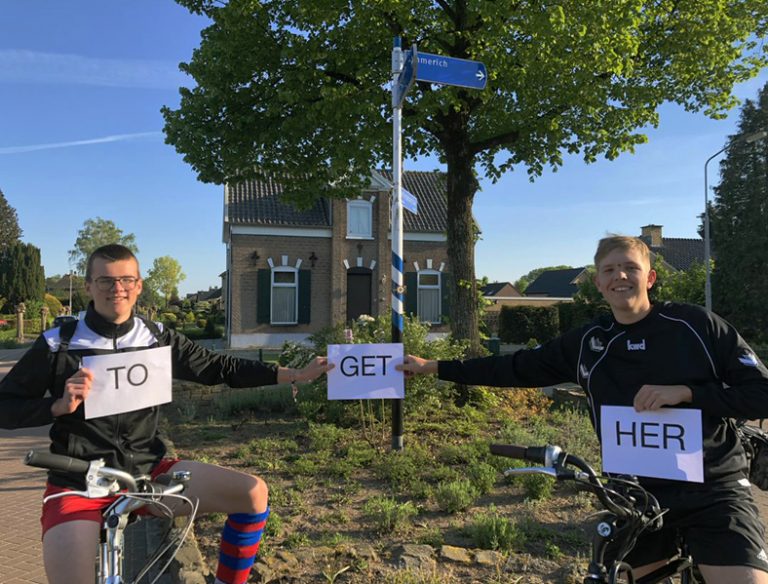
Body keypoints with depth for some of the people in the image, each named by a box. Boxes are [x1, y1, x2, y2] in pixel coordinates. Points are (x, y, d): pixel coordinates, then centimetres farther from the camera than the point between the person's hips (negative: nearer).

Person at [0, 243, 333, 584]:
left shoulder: (158, 340, 1)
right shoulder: (58, 344, -5)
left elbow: (219, 368, 5)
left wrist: (293, 375, -1)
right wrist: (59, 406, -19)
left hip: (148, 471, 3)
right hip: (79, 485, -2)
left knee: (252, 492, -11)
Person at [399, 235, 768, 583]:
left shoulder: (696, 325, -6)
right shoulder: (587, 344, 0)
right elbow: (517, 369, 5)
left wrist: (684, 392, -21)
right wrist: (435, 367, 5)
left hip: (712, 490, -2)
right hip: (636, 495, 3)